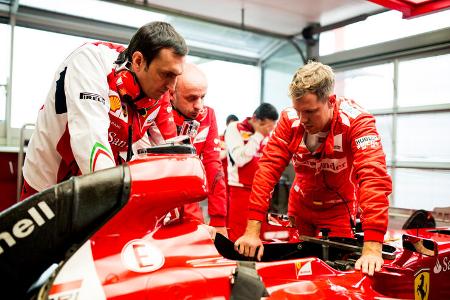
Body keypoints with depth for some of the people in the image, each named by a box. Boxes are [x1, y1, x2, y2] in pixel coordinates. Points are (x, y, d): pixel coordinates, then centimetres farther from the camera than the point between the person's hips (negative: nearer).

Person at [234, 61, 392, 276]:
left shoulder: (357, 121, -29)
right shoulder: (290, 119, -19)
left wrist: (372, 247, -49)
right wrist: (252, 230, -31)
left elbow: (374, 177, -39)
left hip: (338, 208, -3)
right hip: (300, 204, 3)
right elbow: (268, 167, -23)